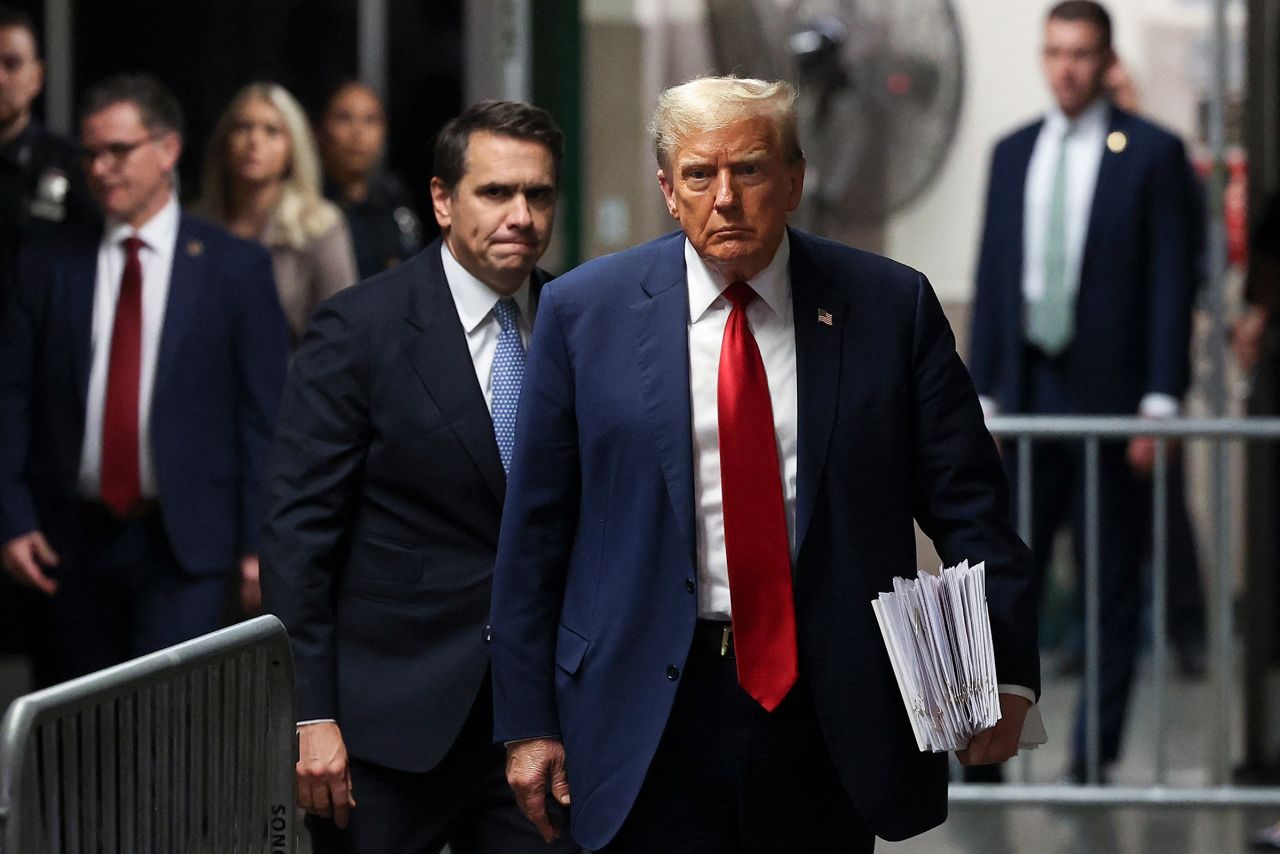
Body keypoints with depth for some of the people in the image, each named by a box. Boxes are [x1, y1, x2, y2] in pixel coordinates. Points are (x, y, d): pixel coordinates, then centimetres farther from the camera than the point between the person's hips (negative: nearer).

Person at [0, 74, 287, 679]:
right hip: (77, 538, 3)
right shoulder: (50, 268, 8)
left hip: (185, 543, -3)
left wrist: (260, 543, -7)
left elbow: (264, 415, -1)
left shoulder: (235, 267, 1)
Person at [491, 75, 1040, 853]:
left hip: (831, 713, 1)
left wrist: (1002, 672, -9)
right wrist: (527, 721, 1)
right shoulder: (586, 312, 1)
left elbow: (967, 501, 3)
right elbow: (536, 529, 4)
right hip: (652, 713, -1)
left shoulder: (890, 306, 2)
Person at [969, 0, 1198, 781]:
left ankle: (1095, 759, 9)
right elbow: (993, 276, 13)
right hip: (1028, 395, 4)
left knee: (1114, 591, 3)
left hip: (1110, 396, -4)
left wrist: (1160, 402, -11)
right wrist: (983, 394, 7)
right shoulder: (1013, 154, 12)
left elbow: (1173, 282, -5)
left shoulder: (1153, 154, -2)